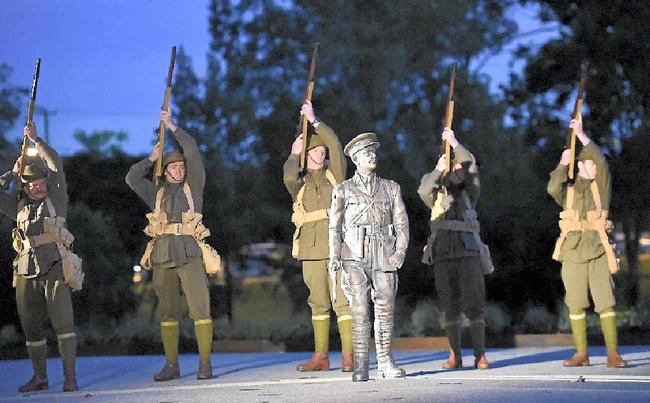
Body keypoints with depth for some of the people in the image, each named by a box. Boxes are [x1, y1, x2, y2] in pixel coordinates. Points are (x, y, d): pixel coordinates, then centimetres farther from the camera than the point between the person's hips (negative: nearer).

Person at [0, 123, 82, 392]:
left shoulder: (56, 198, 6)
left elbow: (56, 164, -3)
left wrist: (36, 140, 2)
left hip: (55, 267, -4)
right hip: (26, 271, 4)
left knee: (62, 321, -14)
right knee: (31, 327, 7)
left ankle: (70, 376, -15)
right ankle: (39, 377, 17)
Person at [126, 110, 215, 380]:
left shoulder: (193, 187, 12)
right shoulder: (157, 193, 19)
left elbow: (193, 152, 3)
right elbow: (132, 178, 8)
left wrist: (172, 126, 7)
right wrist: (152, 158, 15)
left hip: (189, 254, -3)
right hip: (162, 256, 3)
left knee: (199, 308, -9)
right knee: (167, 311, 3)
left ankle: (205, 363, -8)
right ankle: (171, 365, 6)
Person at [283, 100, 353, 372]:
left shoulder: (334, 174, 12)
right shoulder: (299, 183, 14)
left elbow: (336, 145, -1)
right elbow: (289, 178, -9)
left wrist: (314, 120, 3)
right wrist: (294, 155, 5)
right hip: (311, 247, 2)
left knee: (342, 300, -8)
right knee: (318, 303, 7)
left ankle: (348, 356, -11)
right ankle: (321, 356, 11)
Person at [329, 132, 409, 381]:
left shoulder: (391, 188, 14)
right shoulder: (343, 190, 9)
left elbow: (401, 223, 10)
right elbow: (335, 226, 5)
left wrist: (400, 251, -5)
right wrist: (334, 257, -8)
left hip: (384, 257, 2)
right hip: (355, 257, -2)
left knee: (385, 309, 0)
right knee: (359, 311, -7)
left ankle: (385, 362, 9)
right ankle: (360, 367, -5)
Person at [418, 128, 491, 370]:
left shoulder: (469, 194, 15)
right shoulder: (437, 197, 18)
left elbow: (470, 168, 1)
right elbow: (423, 190, -3)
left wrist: (454, 143, -8)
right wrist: (438, 170, -16)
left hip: (468, 252, -1)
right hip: (442, 254, 1)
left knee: (474, 305, -7)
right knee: (450, 308, 2)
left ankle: (480, 355, -6)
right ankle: (455, 355, 7)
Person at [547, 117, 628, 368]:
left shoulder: (601, 186, 7)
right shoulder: (568, 189, 10)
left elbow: (601, 162, -10)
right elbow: (553, 189, -14)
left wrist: (582, 135, -12)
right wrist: (563, 164, -5)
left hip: (598, 250, -1)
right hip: (573, 251, 1)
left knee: (605, 300, -9)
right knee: (576, 304, 3)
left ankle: (613, 354, -9)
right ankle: (581, 354, 8)